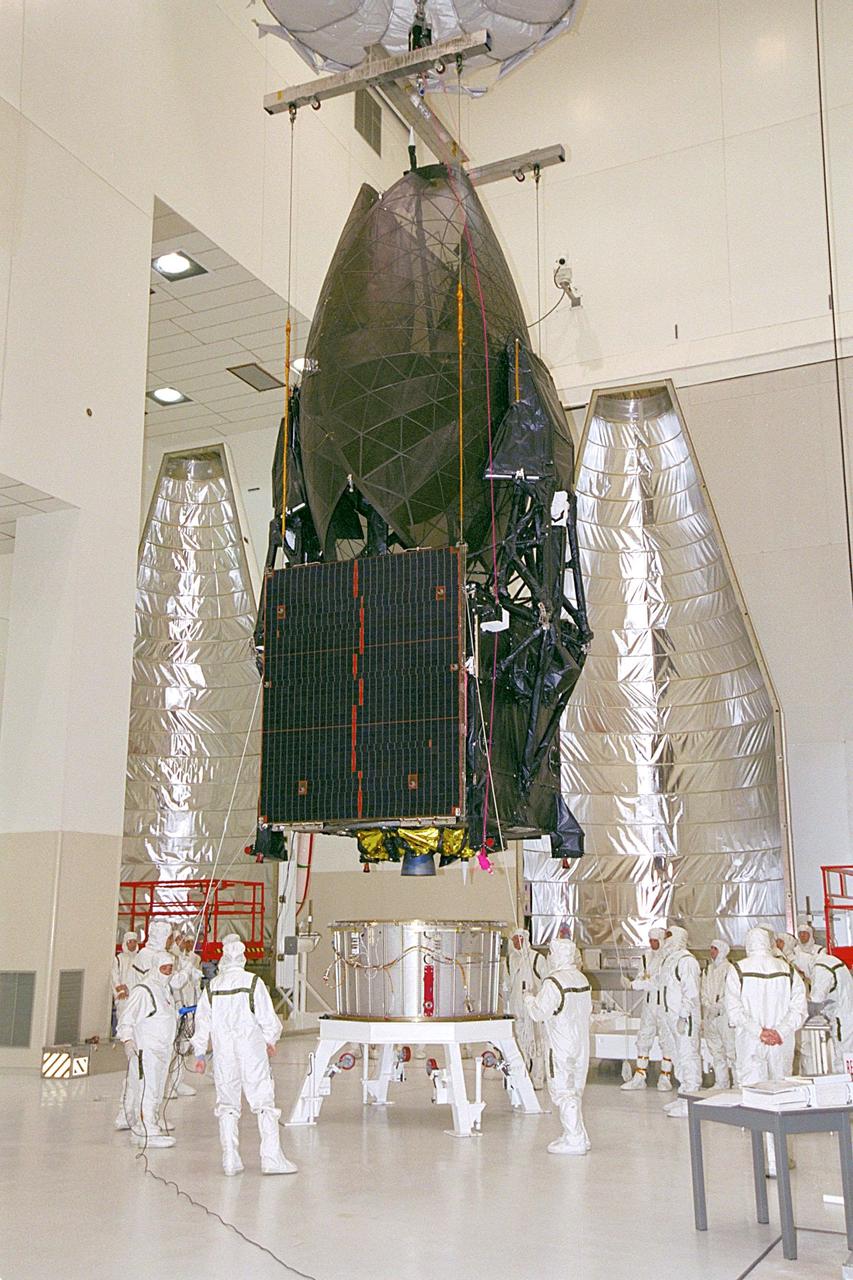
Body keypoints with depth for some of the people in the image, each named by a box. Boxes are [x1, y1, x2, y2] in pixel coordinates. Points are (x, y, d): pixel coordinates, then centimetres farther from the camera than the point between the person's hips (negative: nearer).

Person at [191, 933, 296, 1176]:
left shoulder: (212, 987, 2)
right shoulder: (253, 982, -7)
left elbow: (202, 1022, 6)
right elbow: (268, 1018, -6)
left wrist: (199, 1054, 16)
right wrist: (270, 1040, 13)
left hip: (223, 1056, 3)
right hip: (252, 1053, -3)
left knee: (227, 1105, 12)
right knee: (264, 1103, 1)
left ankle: (230, 1160, 12)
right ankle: (272, 1158, -1)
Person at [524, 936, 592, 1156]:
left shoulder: (553, 983, -18)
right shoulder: (582, 979, 7)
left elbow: (540, 1013, -15)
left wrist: (529, 999, 4)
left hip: (561, 1047, -8)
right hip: (581, 1044, 8)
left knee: (563, 1092, 0)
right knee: (575, 1091, 17)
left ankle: (574, 1141, 1)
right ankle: (579, 1137, 23)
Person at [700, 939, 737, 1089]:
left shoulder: (729, 968, -7)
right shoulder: (708, 970, 15)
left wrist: (718, 1007, -13)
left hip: (725, 1015, -7)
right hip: (709, 1016, 7)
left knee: (731, 1051, -8)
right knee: (716, 1051, 11)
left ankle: (738, 1083, -3)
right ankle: (721, 1083, 18)